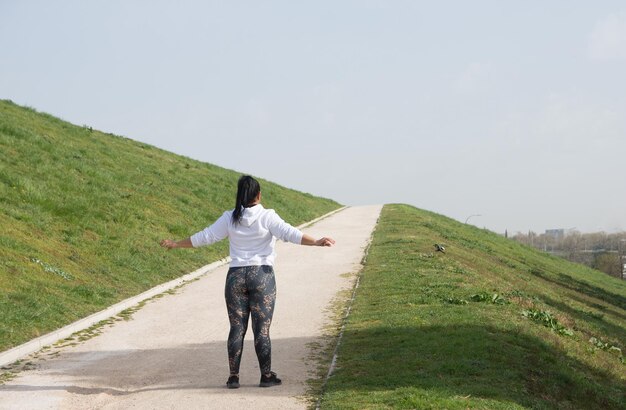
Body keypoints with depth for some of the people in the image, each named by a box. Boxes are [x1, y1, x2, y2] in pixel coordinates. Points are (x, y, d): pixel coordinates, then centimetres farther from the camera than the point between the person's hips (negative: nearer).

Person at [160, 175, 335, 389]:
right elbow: (289, 233, -17)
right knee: (262, 328, 2)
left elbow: (203, 237, 7)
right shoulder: (267, 217, -6)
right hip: (262, 275, -2)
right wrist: (316, 242, -20)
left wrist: (175, 244, 19)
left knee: (237, 327, 7)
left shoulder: (229, 218, 3)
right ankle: (266, 376, 6)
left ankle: (233, 376, 7)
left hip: (236, 276, 2)